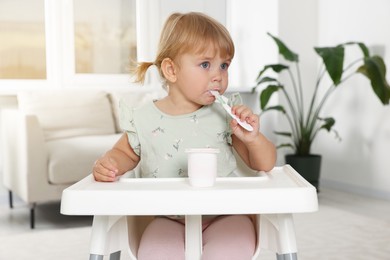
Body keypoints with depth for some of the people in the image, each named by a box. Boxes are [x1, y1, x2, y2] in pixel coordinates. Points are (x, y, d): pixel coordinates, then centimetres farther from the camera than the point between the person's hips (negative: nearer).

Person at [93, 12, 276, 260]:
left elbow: (265, 164, 2)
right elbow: (125, 152, 17)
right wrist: (107, 163, -5)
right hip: (169, 220, 0)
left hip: (224, 216, 0)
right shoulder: (144, 119, -3)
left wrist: (253, 138, -19)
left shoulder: (227, 115, -4)